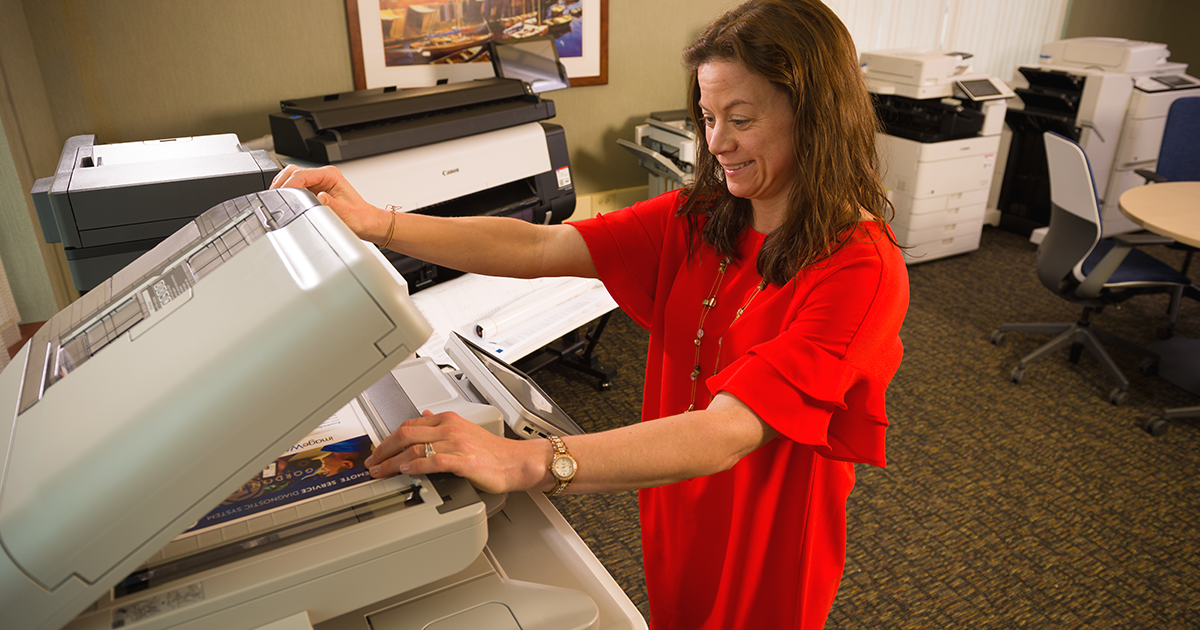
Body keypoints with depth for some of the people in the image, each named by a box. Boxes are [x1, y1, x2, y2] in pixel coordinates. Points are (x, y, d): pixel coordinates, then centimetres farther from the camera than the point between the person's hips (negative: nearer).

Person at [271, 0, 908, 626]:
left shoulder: (860, 269, -27)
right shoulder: (697, 219, -8)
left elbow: (726, 433, -37)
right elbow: (540, 249, -17)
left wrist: (526, 462, -48)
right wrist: (372, 223, -28)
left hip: (766, 544, -4)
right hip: (673, 519, 5)